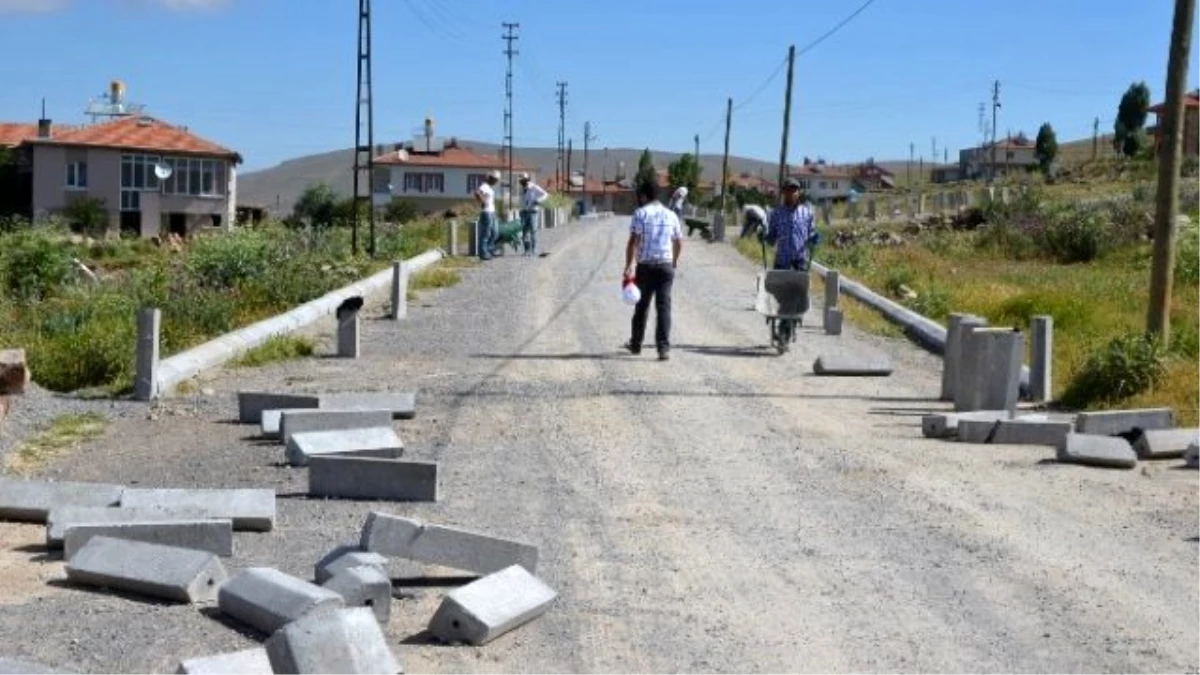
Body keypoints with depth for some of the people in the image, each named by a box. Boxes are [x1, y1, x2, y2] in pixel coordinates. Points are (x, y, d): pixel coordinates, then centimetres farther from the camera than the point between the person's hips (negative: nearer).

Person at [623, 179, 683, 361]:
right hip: (666, 266, 2)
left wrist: (629, 266, -16)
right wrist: (674, 260, 35)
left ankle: (636, 344, 26)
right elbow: (679, 243, 18)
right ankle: (664, 348, -10)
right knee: (664, 307, 0)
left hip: (645, 266, -2)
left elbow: (633, 242, -14)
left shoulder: (641, 213, -5)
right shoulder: (671, 215, 9)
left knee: (642, 306, 12)